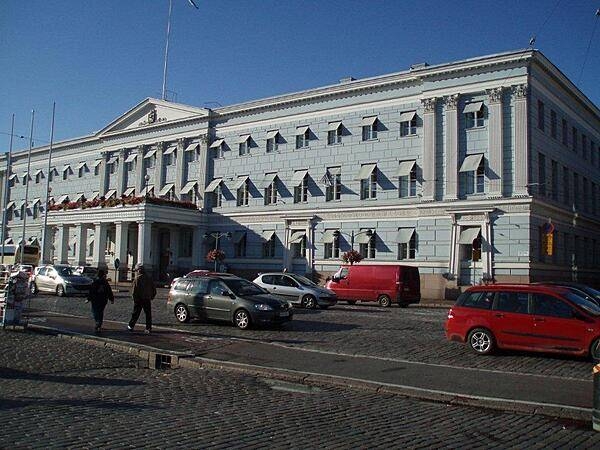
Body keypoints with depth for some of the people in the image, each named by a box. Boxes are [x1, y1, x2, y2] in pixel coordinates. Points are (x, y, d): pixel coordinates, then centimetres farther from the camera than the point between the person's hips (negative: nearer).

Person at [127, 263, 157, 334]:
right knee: (148, 314, 6)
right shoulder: (149, 278, 6)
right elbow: (154, 289, 11)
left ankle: (131, 326, 16)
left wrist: (134, 297, -3)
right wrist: (152, 296, 18)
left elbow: (134, 289, -14)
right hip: (147, 299, 4)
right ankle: (149, 328, 4)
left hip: (139, 299, -4)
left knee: (135, 314, 8)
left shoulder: (137, 278, -11)